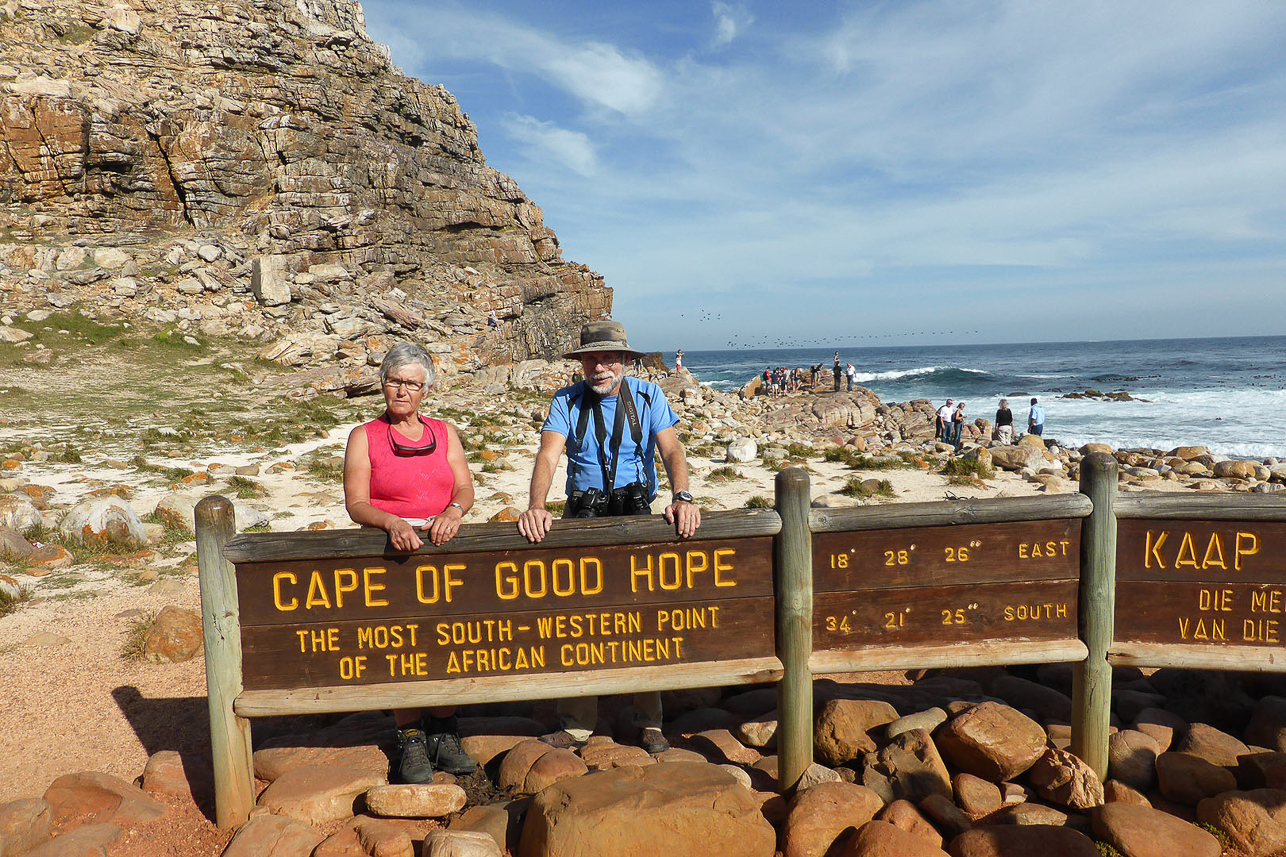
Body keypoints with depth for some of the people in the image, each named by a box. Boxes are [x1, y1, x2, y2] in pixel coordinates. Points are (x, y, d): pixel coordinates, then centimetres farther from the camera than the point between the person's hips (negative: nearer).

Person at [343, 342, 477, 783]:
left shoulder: (444, 433, 17)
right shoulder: (363, 437, 8)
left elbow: (465, 488, 7)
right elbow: (355, 503, -3)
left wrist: (453, 511, -15)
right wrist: (393, 523, -21)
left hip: (443, 547, 2)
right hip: (389, 549, -2)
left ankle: (442, 733, 0)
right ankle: (410, 740, -3)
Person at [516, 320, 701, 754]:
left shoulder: (647, 396, 5)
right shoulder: (566, 401, 5)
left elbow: (671, 450, -5)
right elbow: (548, 455, -8)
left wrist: (682, 496, -25)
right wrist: (535, 505, -27)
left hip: (636, 514, -1)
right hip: (582, 514, 1)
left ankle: (649, 722, 4)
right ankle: (577, 723, 6)